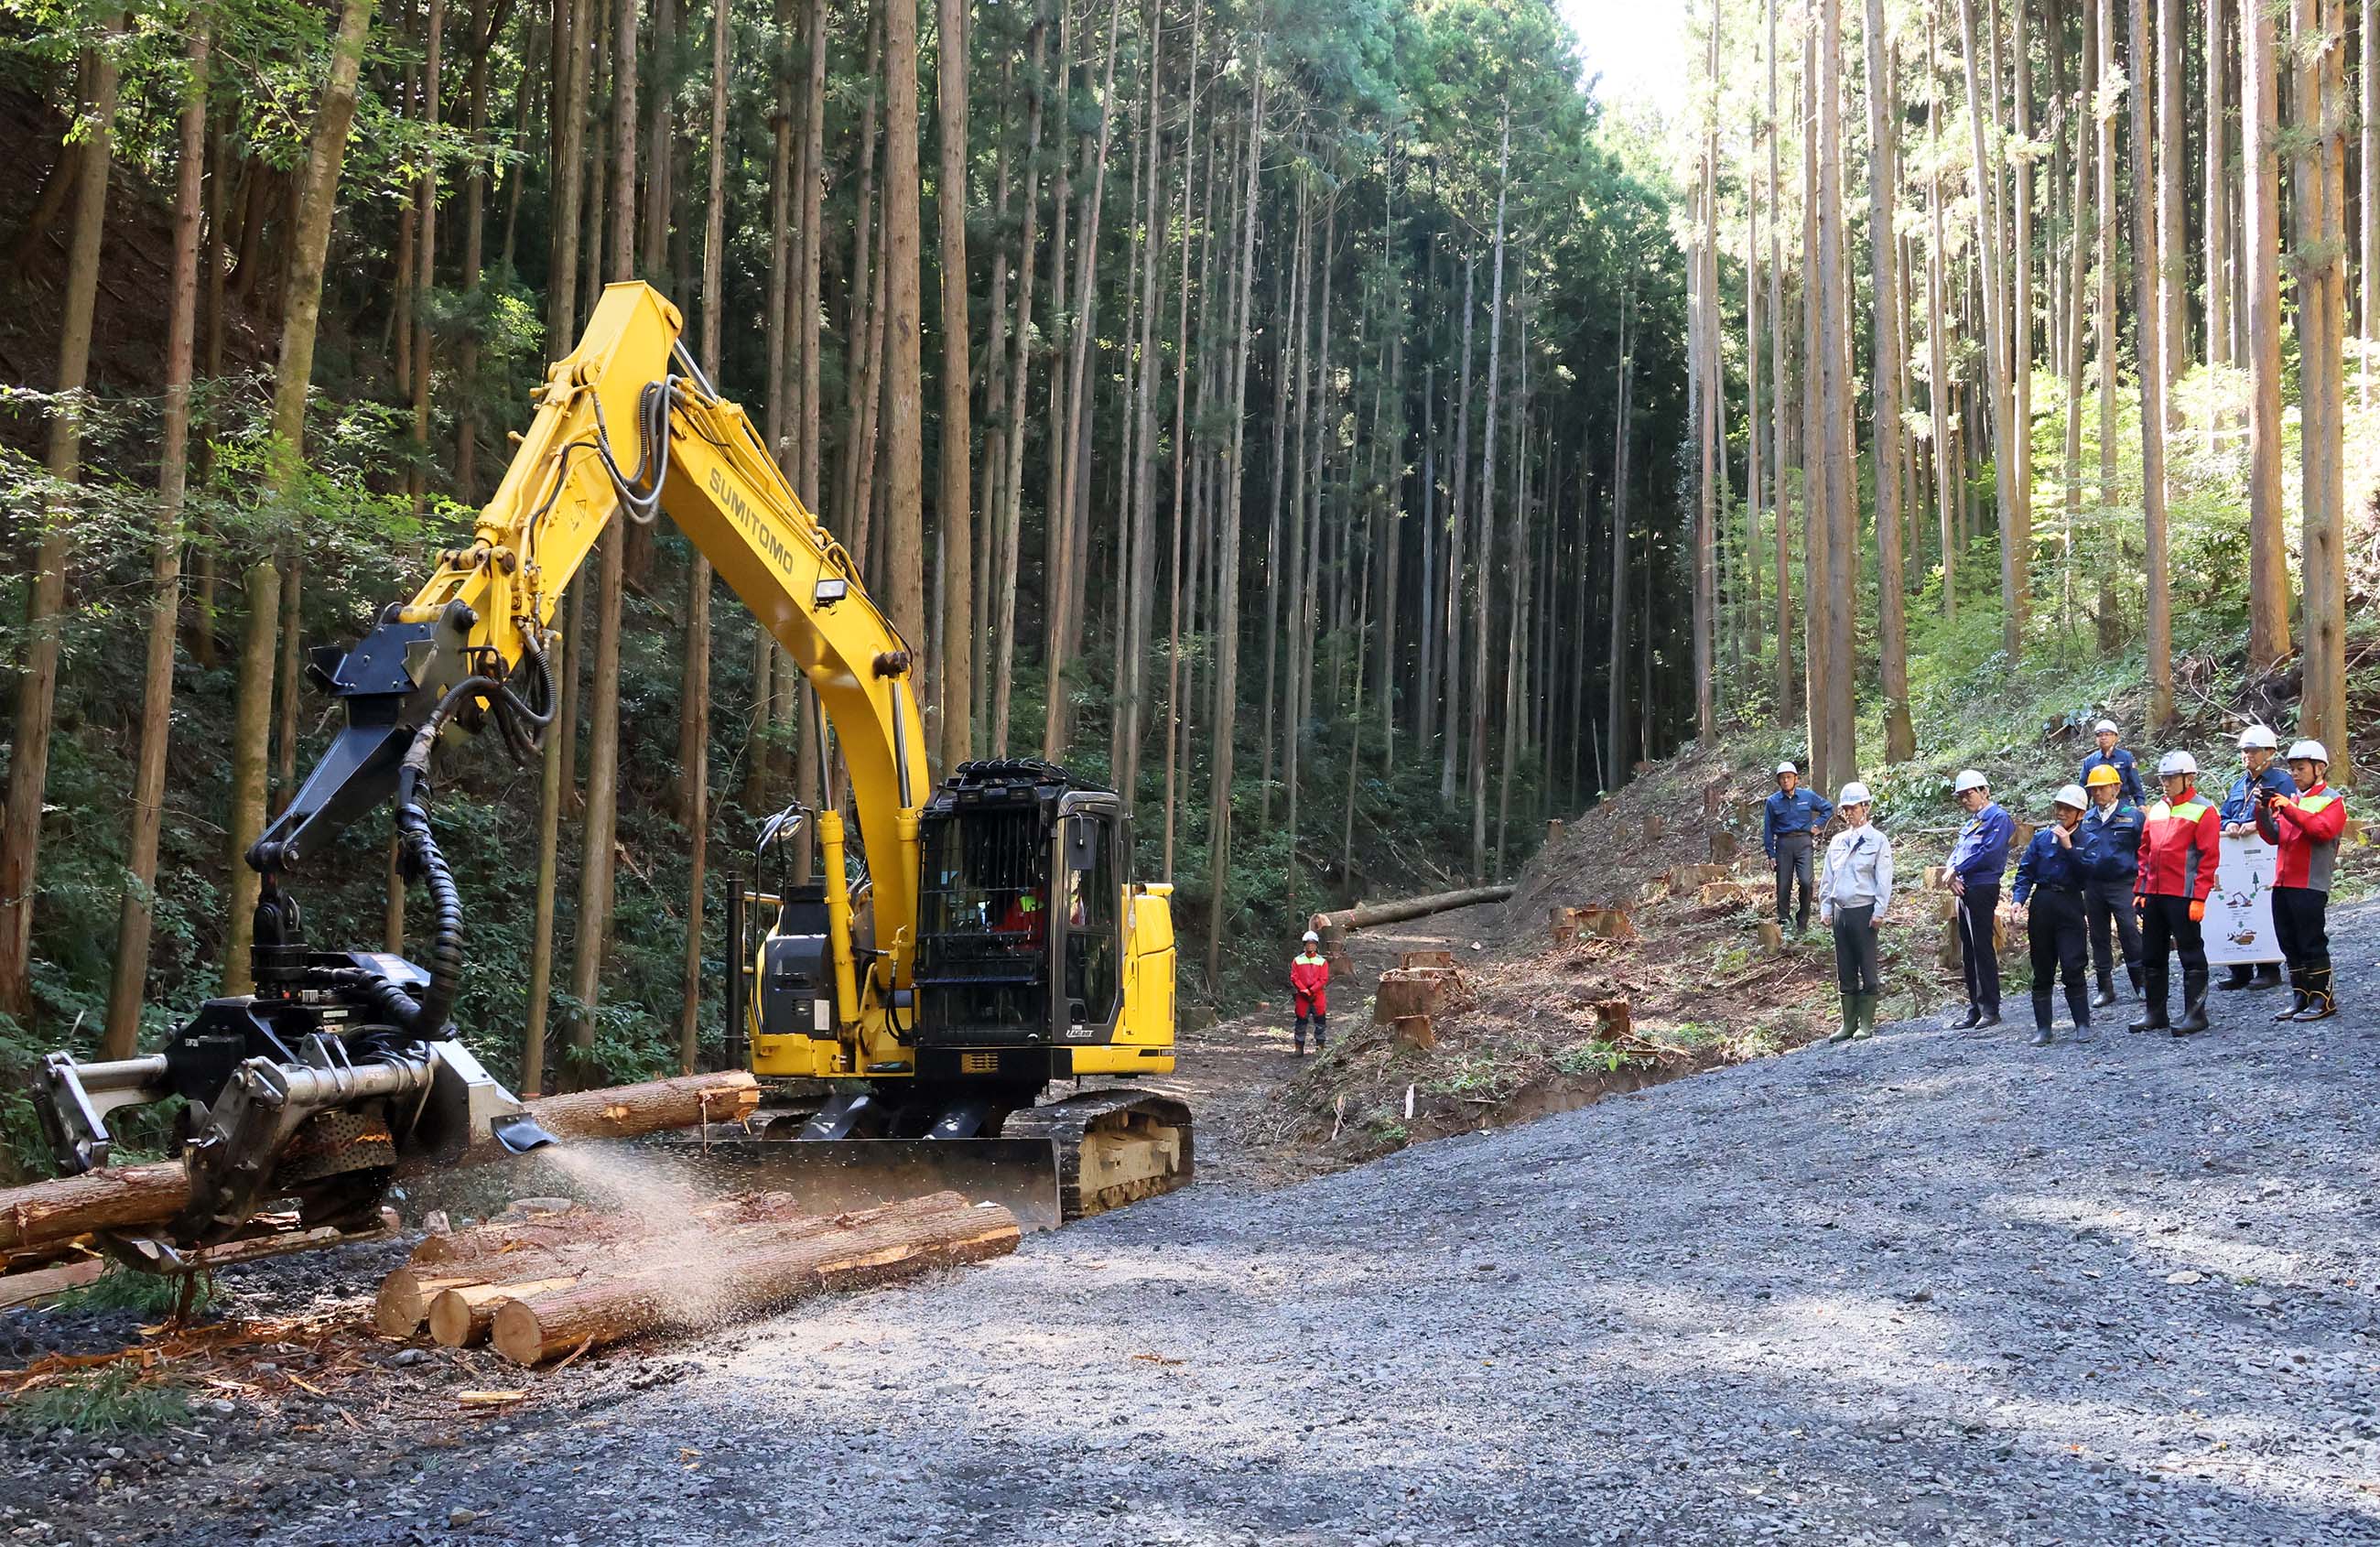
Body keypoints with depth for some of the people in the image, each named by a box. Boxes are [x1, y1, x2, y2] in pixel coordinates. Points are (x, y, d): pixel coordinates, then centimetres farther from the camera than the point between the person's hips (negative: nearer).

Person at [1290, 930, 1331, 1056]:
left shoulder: (1322, 961, 4)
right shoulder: (1298, 960, 5)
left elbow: (1323, 979, -3)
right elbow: (1294, 978, -1)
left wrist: (1311, 991, -13)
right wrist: (1304, 991, -12)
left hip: (1318, 995, 0)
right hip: (1302, 997, 0)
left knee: (1320, 1021, 0)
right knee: (1301, 1022, 3)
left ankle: (1320, 1045, 7)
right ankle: (1299, 1047, 8)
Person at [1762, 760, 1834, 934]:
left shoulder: (1808, 796, 3)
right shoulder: (1773, 802, 3)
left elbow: (1828, 809, 17)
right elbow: (1768, 829, 6)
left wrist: (1817, 825, 5)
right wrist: (1770, 854, 2)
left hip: (1803, 843, -1)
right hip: (1783, 843, 1)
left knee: (1806, 881, -14)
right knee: (1783, 885, 2)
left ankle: (1802, 921, -1)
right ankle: (1783, 921, 15)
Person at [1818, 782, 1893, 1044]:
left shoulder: (1877, 840, -2)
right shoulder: (1837, 841, 14)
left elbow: (1884, 878, -6)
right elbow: (1827, 877, 17)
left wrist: (1879, 911, -11)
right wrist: (1825, 908, 11)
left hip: (1864, 911, -6)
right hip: (1840, 912, 6)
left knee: (1867, 968, 0)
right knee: (1845, 971, 7)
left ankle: (1866, 1024, 5)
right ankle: (1849, 1024, 13)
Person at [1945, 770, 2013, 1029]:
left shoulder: (1998, 818, -7)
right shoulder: (1971, 822, 21)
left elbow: (1988, 853, -17)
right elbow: (1956, 853, 17)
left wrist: (1957, 870, -10)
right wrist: (1953, 874, -4)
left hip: (1983, 889, -9)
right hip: (1964, 891, 9)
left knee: (1983, 949, -8)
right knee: (1968, 952, 10)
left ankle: (1990, 1009, -4)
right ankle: (1975, 1009, 15)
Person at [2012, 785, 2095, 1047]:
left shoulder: (2088, 841, 3)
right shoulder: (2041, 838, 10)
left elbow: (2088, 873, -11)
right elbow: (2025, 871, 7)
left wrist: (2069, 847, -15)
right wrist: (2019, 899, -7)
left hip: (2069, 905, -3)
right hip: (2041, 904, 3)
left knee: (2072, 966, -9)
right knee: (2042, 970, 5)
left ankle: (2083, 1025, 1)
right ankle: (2043, 1029, 9)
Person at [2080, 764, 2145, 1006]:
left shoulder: (2132, 816, -2)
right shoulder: (2087, 820, 10)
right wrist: (2080, 886, 12)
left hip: (2123, 884, -5)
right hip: (2093, 886, 5)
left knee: (2129, 932, -8)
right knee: (2099, 938, 8)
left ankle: (2140, 983, 3)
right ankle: (2105, 988, 16)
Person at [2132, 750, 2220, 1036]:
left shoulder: (2202, 811, -6)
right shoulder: (2156, 810, 15)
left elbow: (2209, 858, -11)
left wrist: (2199, 898, -16)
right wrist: (2140, 890, 13)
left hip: (2183, 896, -7)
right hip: (2154, 894, 8)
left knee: (2191, 955, -1)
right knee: (2151, 956, 11)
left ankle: (2195, 1014, 4)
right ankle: (2155, 1013, 20)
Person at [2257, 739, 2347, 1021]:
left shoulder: (2332, 800, -2)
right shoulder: (2292, 799, 19)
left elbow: (2323, 830, -20)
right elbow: (2274, 837, 15)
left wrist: (2289, 809, -22)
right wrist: (2263, 812, -1)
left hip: (2311, 885, -7)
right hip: (2283, 883, 7)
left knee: (2312, 945, -4)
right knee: (2290, 946, 10)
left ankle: (2323, 1000, 2)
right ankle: (2300, 998, 17)